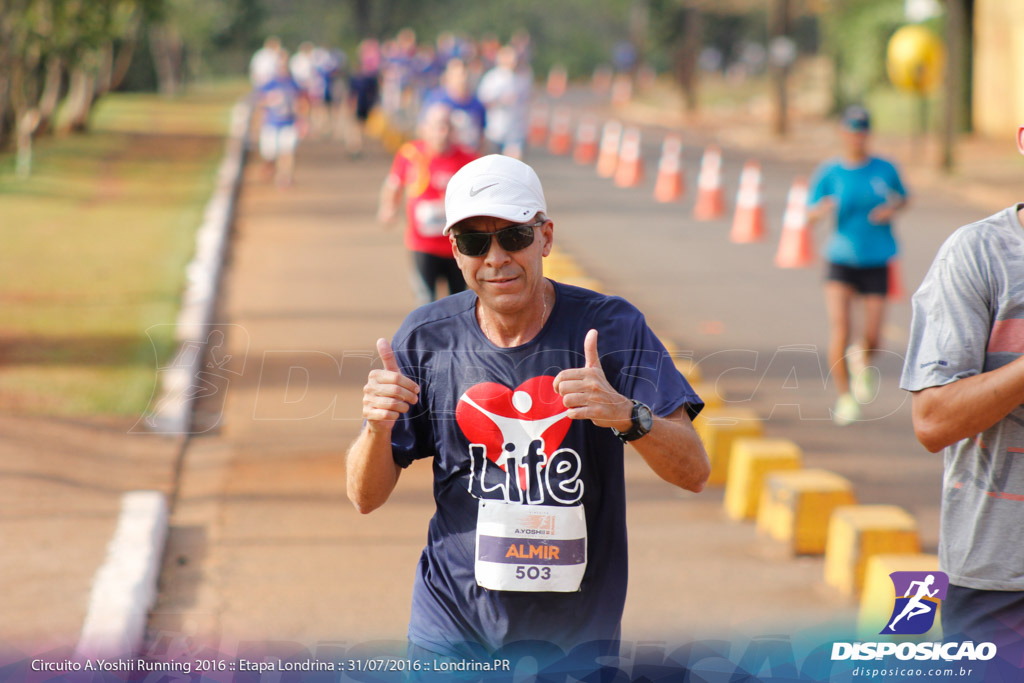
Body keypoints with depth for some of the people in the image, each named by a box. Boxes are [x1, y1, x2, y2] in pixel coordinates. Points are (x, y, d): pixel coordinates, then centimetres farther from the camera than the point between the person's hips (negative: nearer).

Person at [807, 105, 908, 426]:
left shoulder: (884, 169, 1)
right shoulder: (829, 172, -2)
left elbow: (903, 197, 19)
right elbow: (809, 215, -2)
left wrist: (892, 208, -5)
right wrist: (820, 210, -26)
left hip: (877, 262, 1)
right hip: (842, 259, -1)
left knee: (873, 340, -3)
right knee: (839, 327, -17)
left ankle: (861, 359, 36)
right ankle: (844, 396, 0)